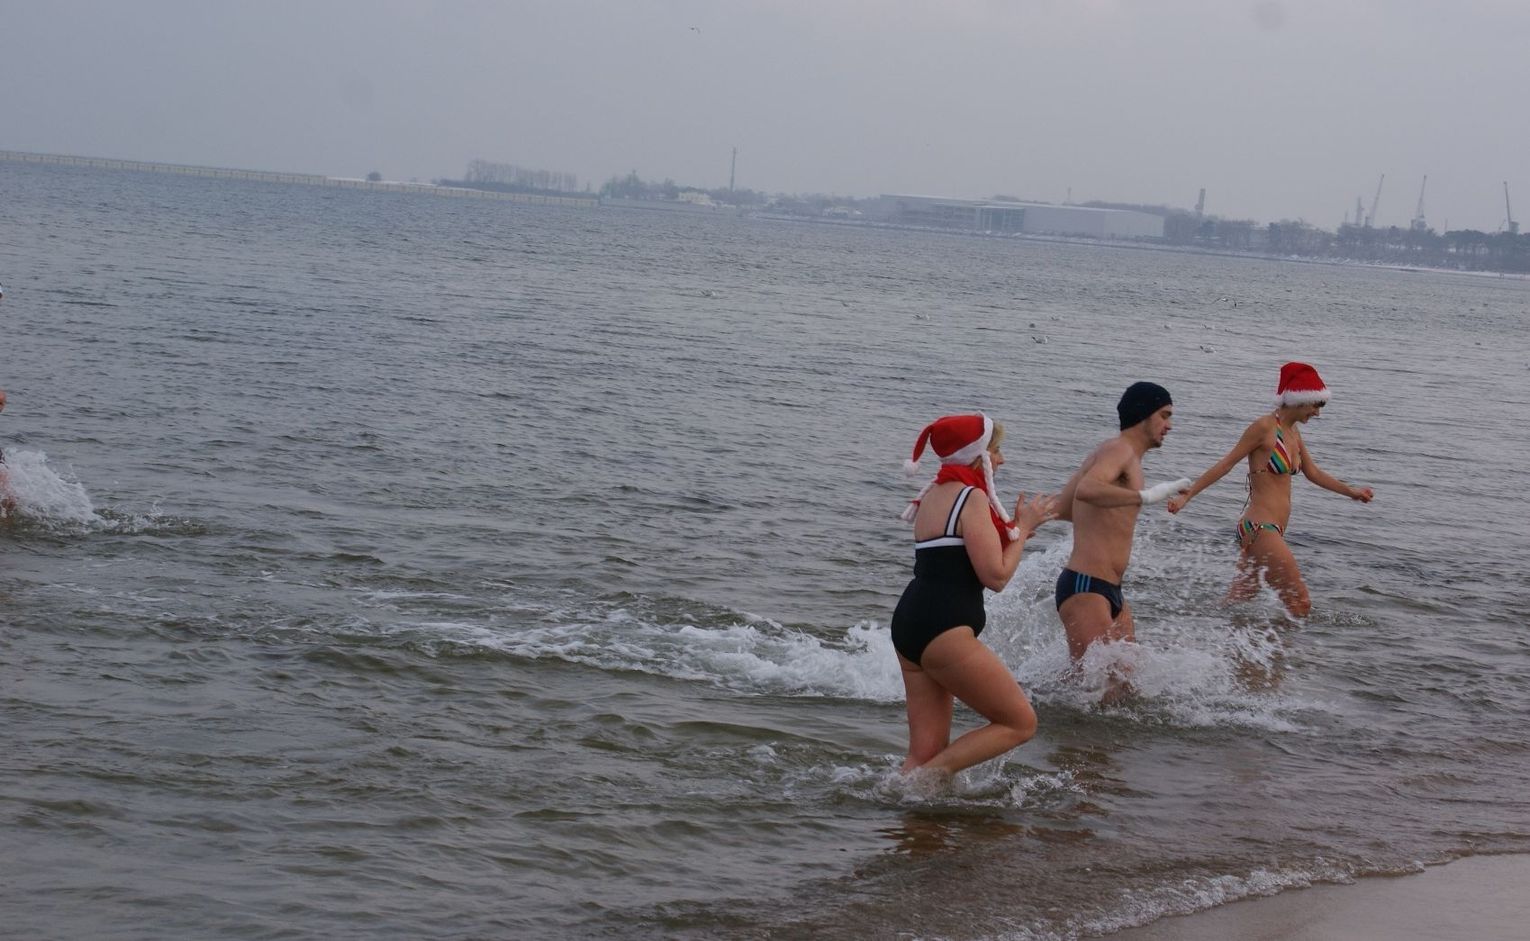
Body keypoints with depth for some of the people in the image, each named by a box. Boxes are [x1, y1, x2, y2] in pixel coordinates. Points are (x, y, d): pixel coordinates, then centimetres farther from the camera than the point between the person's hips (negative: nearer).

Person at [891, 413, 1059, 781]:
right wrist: (1022, 528, 2)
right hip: (943, 631, -10)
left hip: (910, 625, 10)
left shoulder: (935, 494, 19)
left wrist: (1018, 526, 20)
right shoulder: (973, 497, -10)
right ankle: (924, 778, -7)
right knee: (1021, 723, 1)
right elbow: (996, 575, -12)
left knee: (926, 748, 9)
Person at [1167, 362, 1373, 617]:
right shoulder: (1264, 427, -11)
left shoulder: (1292, 431, 15)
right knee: (1300, 604, -8)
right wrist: (1186, 496, -12)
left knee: (1237, 602, 13)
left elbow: (1312, 472, 27)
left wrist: (1350, 491, 25)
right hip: (1260, 529, -9)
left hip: (1270, 530, 9)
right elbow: (1225, 464, -10)